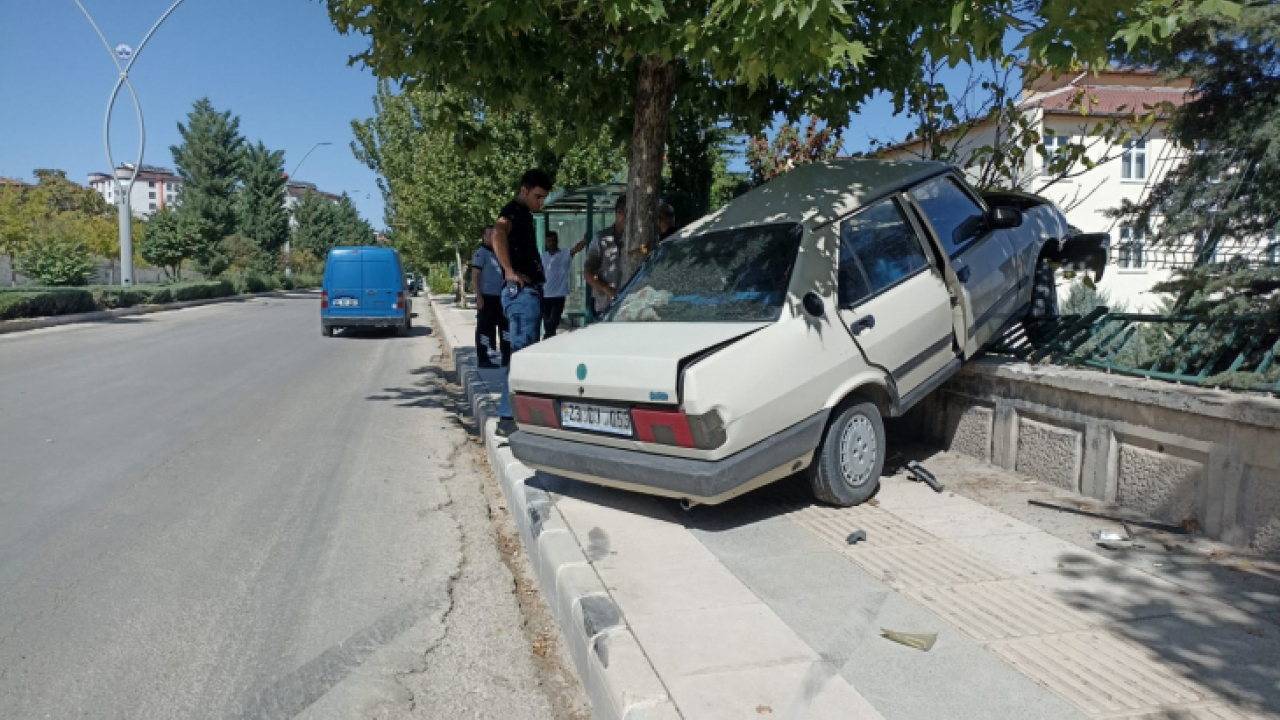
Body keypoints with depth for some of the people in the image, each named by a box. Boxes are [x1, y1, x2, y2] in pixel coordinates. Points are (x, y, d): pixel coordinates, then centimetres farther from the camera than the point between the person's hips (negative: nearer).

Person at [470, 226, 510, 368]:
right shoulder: (481, 253, -6)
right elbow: (474, 277, -11)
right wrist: (479, 297, -18)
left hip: (500, 297, 8)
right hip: (487, 298, -8)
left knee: (505, 326, 8)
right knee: (485, 329, -3)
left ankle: (507, 357, 14)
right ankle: (483, 359, 2)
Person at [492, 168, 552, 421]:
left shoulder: (524, 215, 23)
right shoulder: (514, 211, -7)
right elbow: (498, 233, -29)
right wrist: (510, 271, -27)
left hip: (531, 291, 10)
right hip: (521, 292, -10)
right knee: (522, 352, -13)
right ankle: (509, 416, -13)